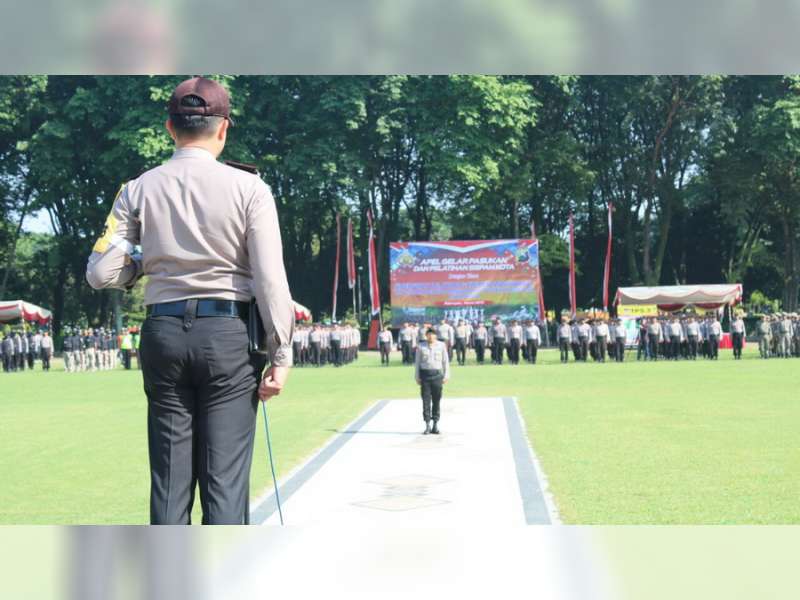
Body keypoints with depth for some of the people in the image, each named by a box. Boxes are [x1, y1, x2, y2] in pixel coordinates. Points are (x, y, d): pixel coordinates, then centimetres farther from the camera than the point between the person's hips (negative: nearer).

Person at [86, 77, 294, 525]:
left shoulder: (139, 190, 3)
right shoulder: (248, 188, -5)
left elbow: (101, 274, 0)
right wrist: (281, 355, -4)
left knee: (169, 475, 9)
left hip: (163, 332, 3)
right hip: (226, 333, -3)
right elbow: (270, 280, -9)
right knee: (226, 478, 0)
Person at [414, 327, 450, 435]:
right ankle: (427, 425, 3)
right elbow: (417, 362, 9)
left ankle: (435, 425, 10)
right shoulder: (421, 347, 5)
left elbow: (445, 361, 8)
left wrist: (446, 376, 3)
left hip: (437, 374, 0)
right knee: (426, 400, -1)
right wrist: (417, 377, 5)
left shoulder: (441, 346, 5)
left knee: (437, 400, 2)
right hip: (425, 374, 0)